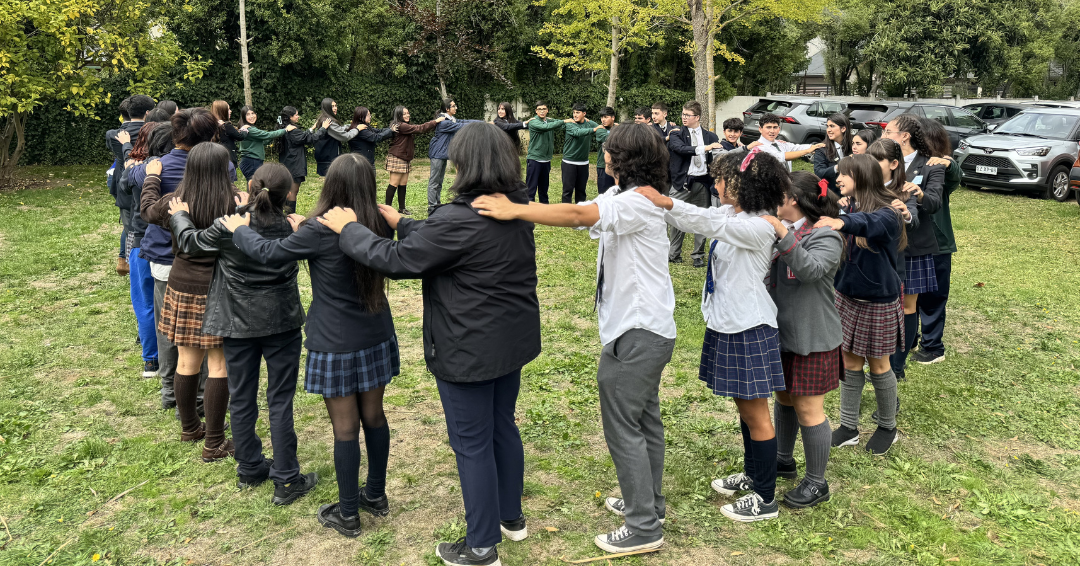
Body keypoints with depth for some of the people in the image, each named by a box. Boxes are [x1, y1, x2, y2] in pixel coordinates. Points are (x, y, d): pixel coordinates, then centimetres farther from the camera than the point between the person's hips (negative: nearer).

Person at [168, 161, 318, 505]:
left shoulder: (228, 228, -13)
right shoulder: (290, 229, -11)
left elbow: (190, 242, 5)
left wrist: (179, 216, 23)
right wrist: (247, 212, 22)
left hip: (239, 324, 1)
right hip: (282, 323, 0)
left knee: (241, 399, 16)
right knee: (280, 401, 5)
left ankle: (249, 469, 30)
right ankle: (286, 481, 9)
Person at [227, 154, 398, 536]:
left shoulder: (319, 232, -20)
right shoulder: (380, 226, -5)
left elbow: (268, 253, -8)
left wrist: (238, 229, 10)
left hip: (336, 345, -5)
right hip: (376, 339, 5)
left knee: (345, 427, 5)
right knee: (373, 416, 17)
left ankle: (347, 515, 20)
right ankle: (376, 496, 34)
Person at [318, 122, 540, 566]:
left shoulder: (459, 220, -25)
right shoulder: (514, 210, 3)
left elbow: (395, 260, -18)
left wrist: (348, 228, -5)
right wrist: (399, 222, 18)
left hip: (469, 351, -9)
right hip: (513, 341, 9)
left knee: (472, 445, 5)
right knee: (502, 426, 23)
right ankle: (511, 517, 41)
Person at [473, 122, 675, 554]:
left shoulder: (637, 202, -21)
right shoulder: (621, 195, 10)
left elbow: (578, 215, -35)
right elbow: (580, 213, 0)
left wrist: (513, 211, -35)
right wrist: (515, 208, -11)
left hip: (637, 331, -10)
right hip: (648, 327, 10)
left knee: (623, 426, -2)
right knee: (643, 420, 20)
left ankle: (643, 528, 10)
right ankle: (648, 503, 37)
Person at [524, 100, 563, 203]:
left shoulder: (550, 121, 9)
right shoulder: (533, 122, -11)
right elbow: (545, 127, -25)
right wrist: (563, 121, -23)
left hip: (546, 160, 6)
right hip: (534, 159, -6)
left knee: (544, 187, 15)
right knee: (531, 187, -4)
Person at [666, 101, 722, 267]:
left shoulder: (710, 136, 10)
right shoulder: (677, 134, 2)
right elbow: (681, 148, -17)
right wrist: (704, 148, -24)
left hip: (703, 182, 2)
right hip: (682, 181, -2)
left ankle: (698, 255, 18)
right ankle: (673, 254, 13)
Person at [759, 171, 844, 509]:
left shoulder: (825, 237, -15)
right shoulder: (779, 231, 9)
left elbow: (811, 269, -33)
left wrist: (783, 234, -38)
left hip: (812, 338, -8)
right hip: (781, 332, 8)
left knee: (808, 409, -2)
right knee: (784, 399, 20)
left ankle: (816, 483, 13)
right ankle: (784, 460, 39)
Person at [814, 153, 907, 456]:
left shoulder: (887, 214, -20)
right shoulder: (849, 208, 1)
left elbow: (869, 223, -45)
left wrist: (842, 222, -63)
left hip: (878, 303, -6)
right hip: (847, 297, 6)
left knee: (878, 366, 10)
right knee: (850, 363, 12)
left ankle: (887, 427, 31)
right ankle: (848, 427, 24)